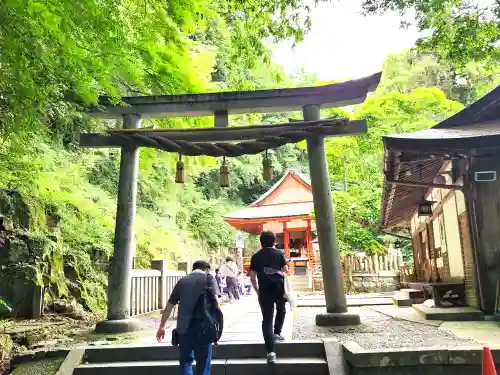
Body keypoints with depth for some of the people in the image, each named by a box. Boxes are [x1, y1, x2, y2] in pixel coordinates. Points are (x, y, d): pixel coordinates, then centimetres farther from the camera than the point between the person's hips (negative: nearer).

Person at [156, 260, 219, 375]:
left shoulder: (182, 281, 14)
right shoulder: (209, 278, 5)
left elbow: (169, 306, 16)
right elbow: (215, 301, -9)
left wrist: (162, 326, 23)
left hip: (184, 328, 3)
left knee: (185, 361, 18)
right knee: (203, 362, 9)